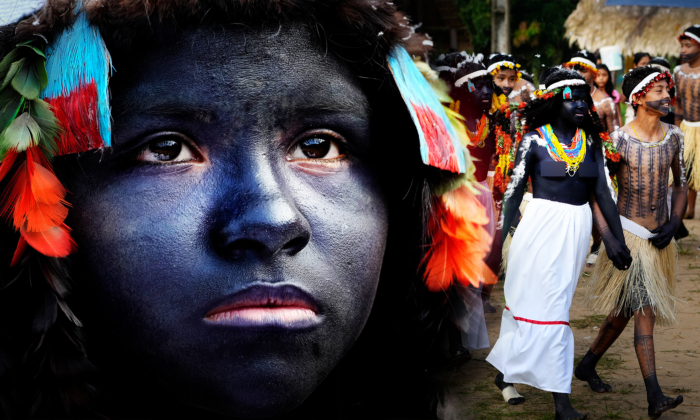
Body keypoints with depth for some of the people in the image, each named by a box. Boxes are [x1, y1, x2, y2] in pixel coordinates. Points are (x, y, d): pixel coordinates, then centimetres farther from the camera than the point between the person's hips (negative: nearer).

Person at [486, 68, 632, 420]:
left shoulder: (591, 142, 7)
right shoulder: (535, 140, -5)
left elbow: (604, 192, 6)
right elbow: (513, 191, -4)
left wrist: (618, 238, 2)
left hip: (577, 229, 4)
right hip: (541, 227, -4)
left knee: (528, 301, 13)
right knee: (548, 306, -5)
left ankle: (508, 369, 31)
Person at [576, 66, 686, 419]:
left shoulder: (674, 137, 5)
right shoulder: (619, 139, -11)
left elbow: (680, 184, 16)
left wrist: (673, 224, 1)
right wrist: (609, 238, -17)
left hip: (659, 237, 6)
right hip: (628, 233, -5)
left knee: (625, 310, 13)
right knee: (644, 311, -11)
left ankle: (588, 366, 32)